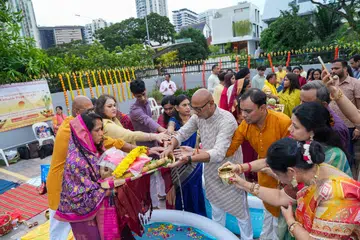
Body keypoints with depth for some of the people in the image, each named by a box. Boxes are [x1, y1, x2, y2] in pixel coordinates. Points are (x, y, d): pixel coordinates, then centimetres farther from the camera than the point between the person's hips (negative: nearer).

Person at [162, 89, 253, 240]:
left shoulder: (227, 120, -30)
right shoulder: (197, 117, -10)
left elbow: (218, 153, -40)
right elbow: (182, 133, -2)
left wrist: (189, 159, -52)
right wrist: (171, 146, -23)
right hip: (211, 172, 6)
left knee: (240, 211, 15)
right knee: (216, 209, 26)